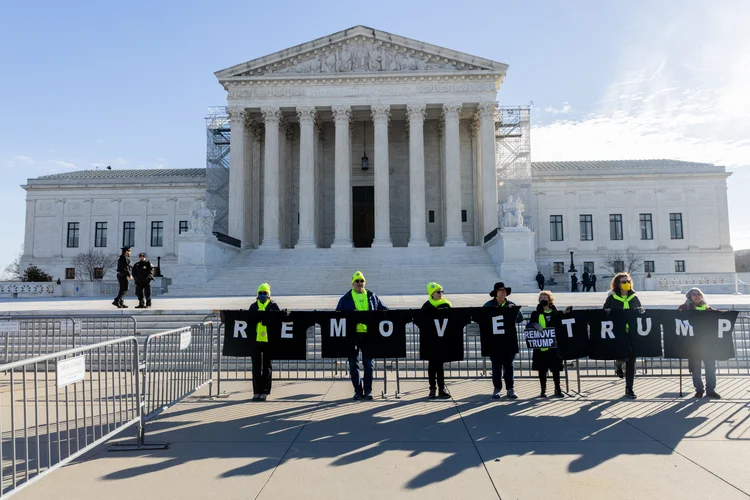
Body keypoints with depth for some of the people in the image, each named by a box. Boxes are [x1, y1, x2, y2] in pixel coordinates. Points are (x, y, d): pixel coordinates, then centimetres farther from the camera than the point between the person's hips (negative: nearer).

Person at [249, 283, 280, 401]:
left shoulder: (273, 306, 3)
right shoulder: (253, 306, 10)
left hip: (269, 340, -2)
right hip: (256, 340, 2)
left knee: (267, 367, 5)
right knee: (256, 367, 5)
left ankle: (264, 392, 12)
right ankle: (256, 392, 13)